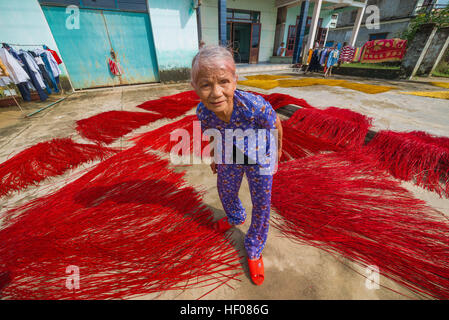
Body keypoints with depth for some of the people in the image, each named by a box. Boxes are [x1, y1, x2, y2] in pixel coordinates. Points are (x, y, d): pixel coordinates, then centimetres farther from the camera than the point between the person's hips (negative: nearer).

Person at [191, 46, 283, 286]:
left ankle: (254, 249, 38)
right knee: (225, 191, 22)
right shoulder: (203, 112, -27)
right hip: (230, 156, 4)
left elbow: (276, 125, -17)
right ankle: (235, 218, 60)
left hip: (260, 156, -2)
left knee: (262, 204, 8)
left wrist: (278, 149, 0)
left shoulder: (255, 106, -39)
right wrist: (215, 157, 9)